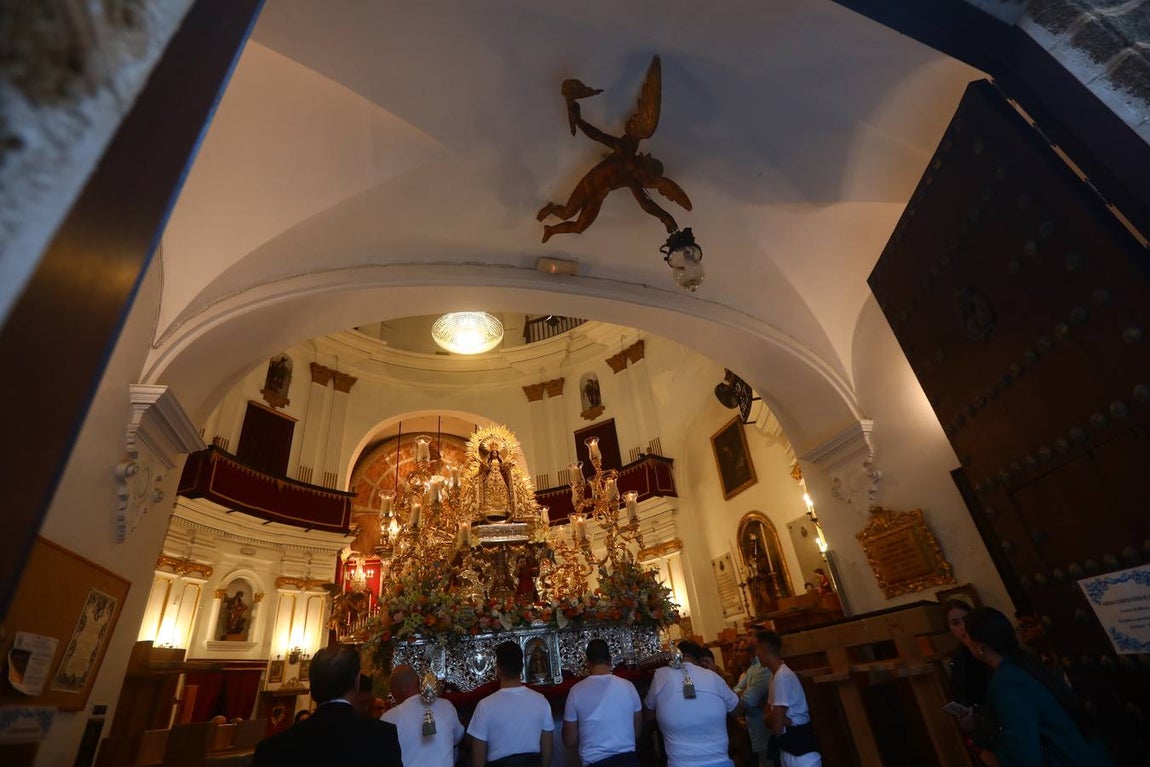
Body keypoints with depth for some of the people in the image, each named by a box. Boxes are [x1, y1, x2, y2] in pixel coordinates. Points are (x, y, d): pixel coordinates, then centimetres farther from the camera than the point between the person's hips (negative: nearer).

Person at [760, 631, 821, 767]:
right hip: (788, 744, 10)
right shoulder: (775, 675, 10)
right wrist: (772, 719, -9)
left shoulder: (782, 676, -21)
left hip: (799, 743, -9)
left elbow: (777, 728, -18)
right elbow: (769, 712, 11)